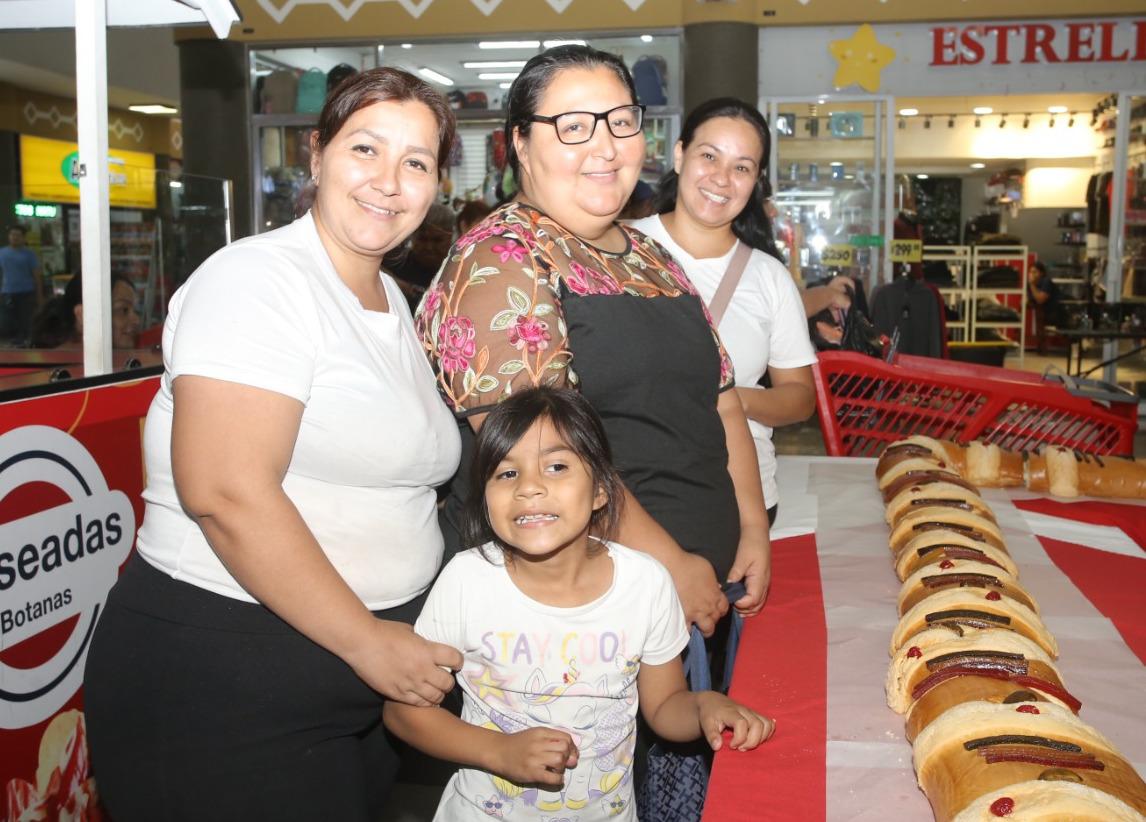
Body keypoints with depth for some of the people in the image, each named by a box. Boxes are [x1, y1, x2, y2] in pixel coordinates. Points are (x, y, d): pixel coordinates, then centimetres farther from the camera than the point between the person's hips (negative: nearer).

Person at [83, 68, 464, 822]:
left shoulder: (390, 298, 12)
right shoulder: (259, 279, -15)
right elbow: (227, 493, -25)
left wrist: (397, 641, 10)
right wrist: (366, 641, -19)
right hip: (219, 678, -8)